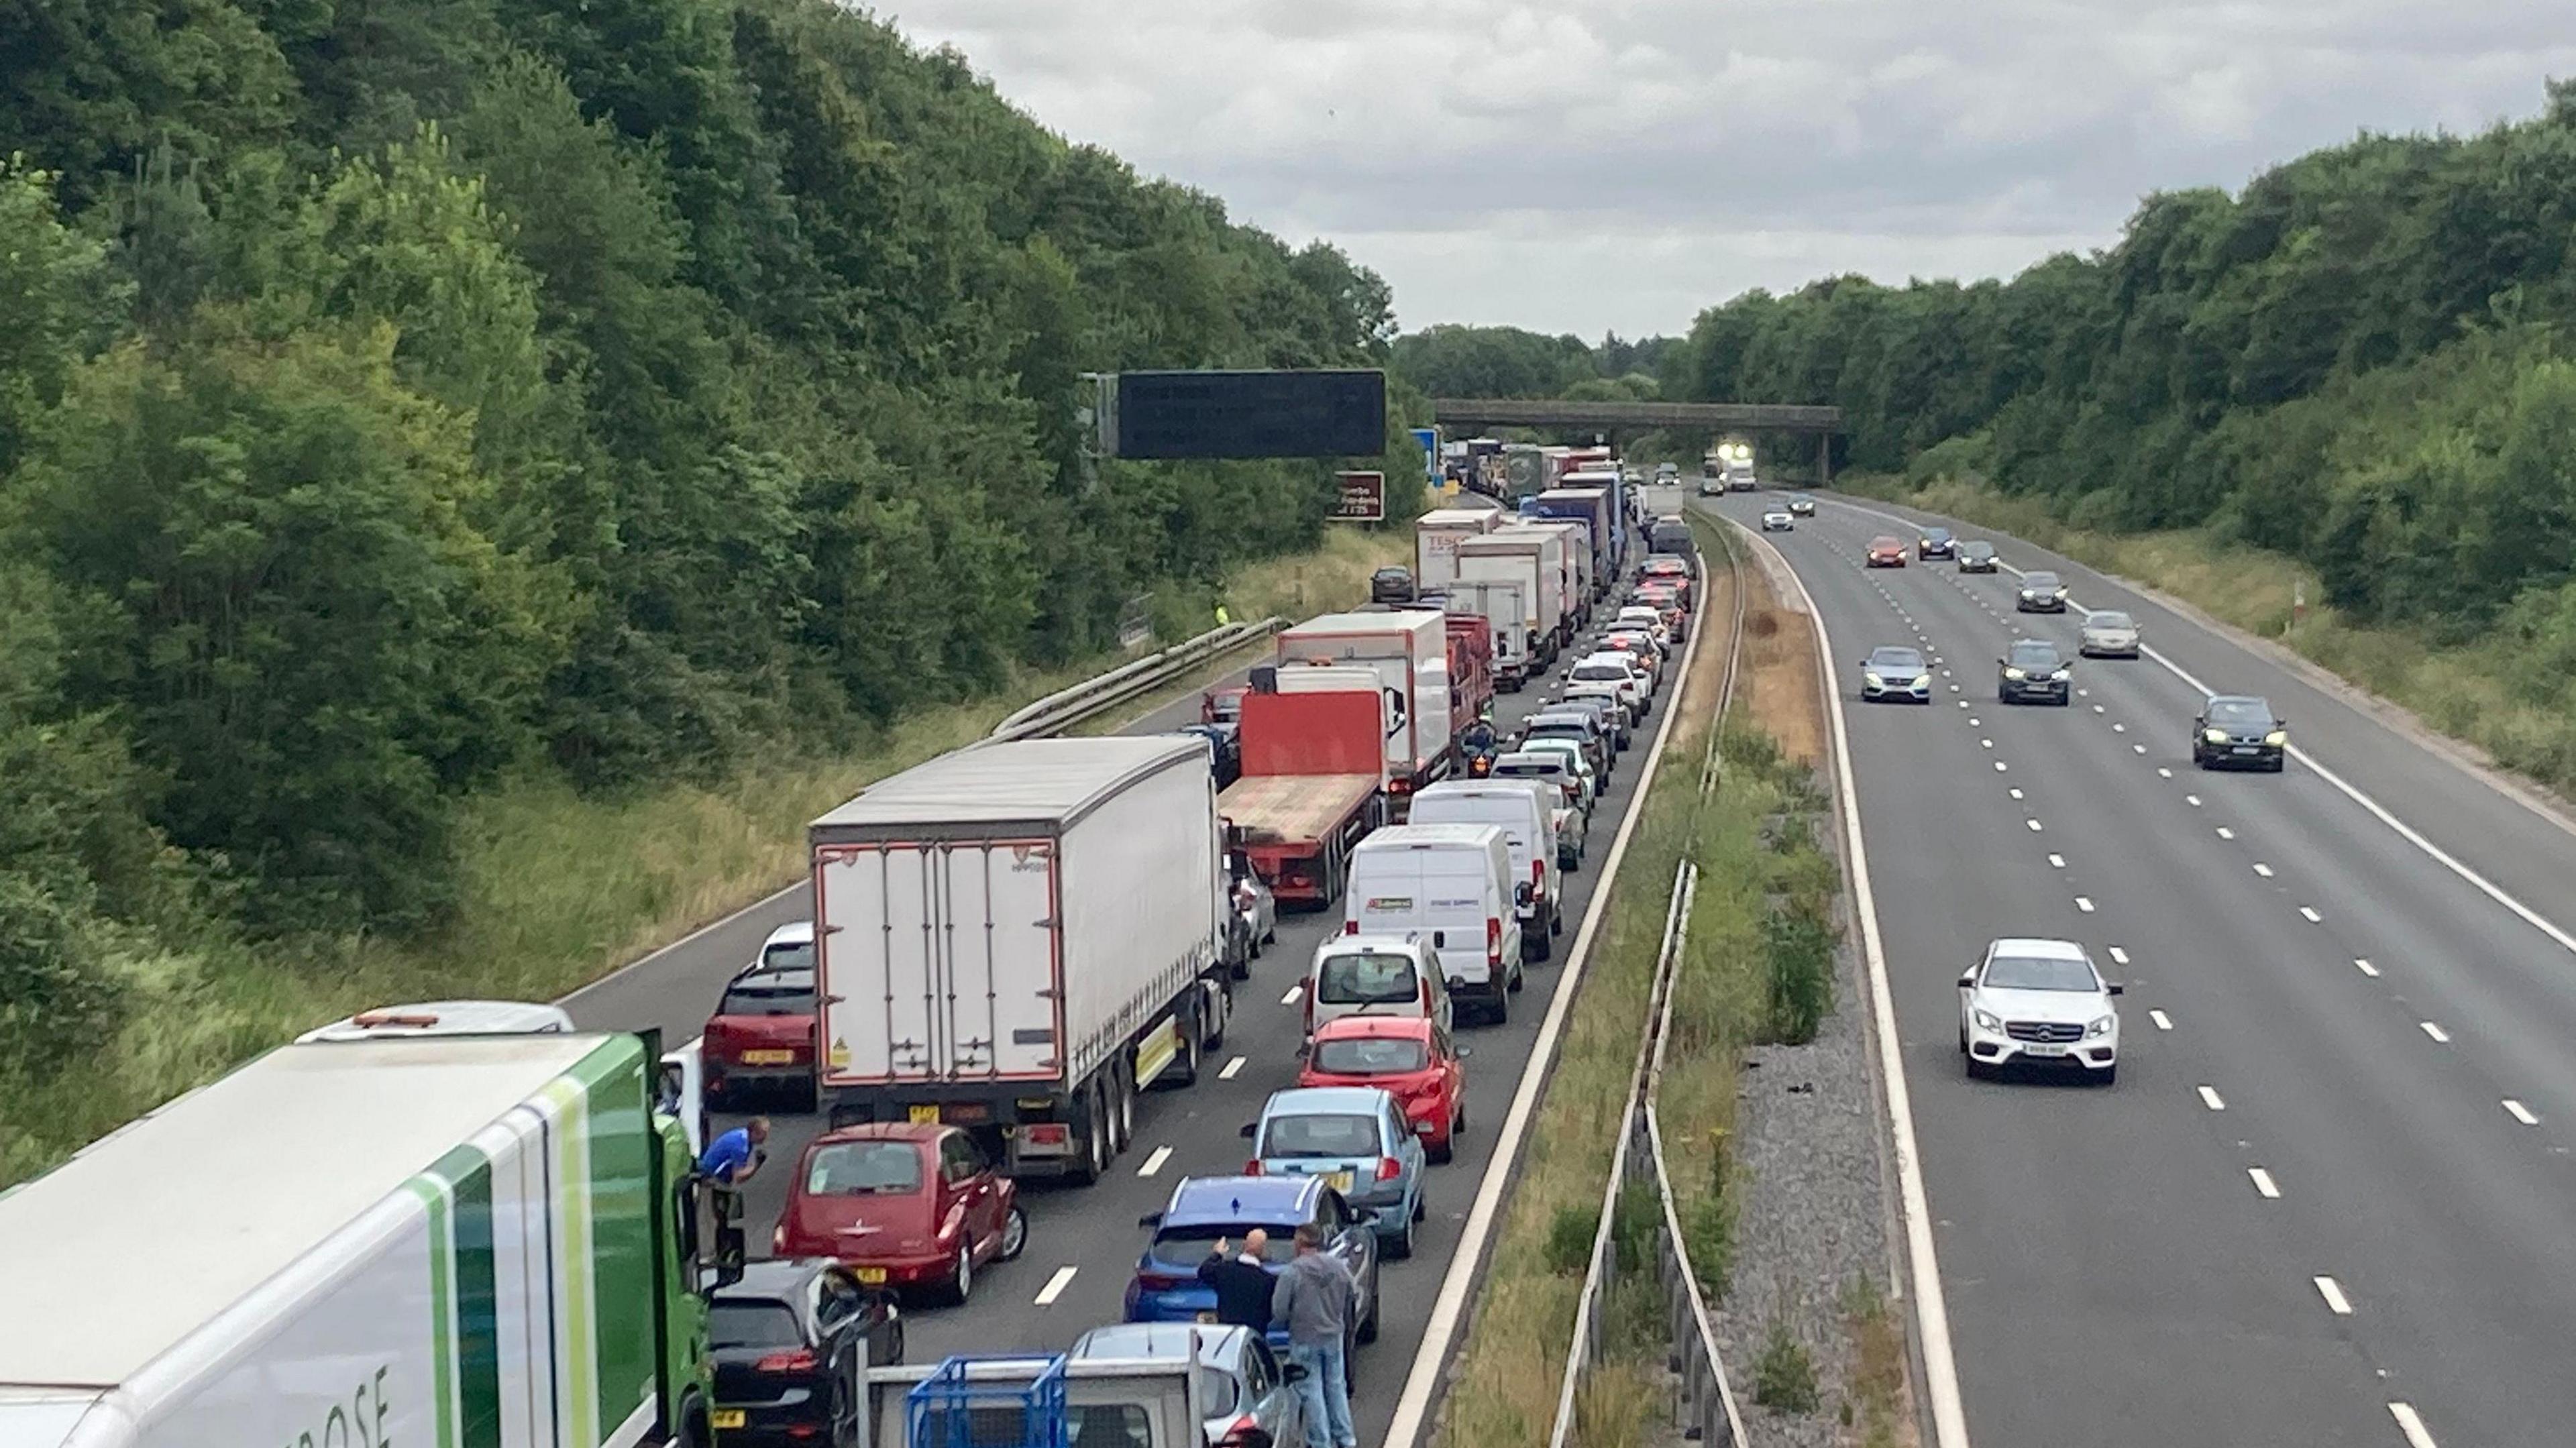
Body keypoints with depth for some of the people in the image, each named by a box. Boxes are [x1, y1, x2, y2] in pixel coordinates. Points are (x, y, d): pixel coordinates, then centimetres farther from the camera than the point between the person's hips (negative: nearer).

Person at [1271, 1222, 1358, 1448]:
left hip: (1305, 1341, -4)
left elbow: (1279, 1312, -17)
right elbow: (1353, 1296, 8)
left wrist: (1288, 1323, 5)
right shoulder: (1338, 1267, -5)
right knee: (1337, 1387, 18)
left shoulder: (1291, 1272, -19)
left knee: (1312, 1392, 7)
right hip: (1334, 1336, 5)